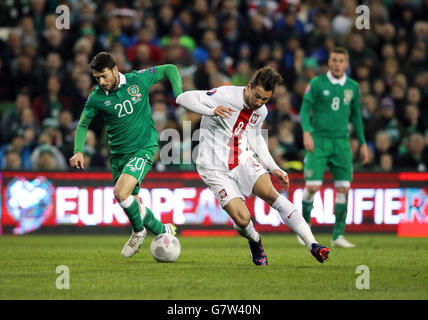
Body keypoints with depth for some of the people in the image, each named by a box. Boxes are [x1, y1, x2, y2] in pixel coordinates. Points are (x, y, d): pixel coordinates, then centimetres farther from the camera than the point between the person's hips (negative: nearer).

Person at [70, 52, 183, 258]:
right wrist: (78, 151, -8)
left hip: (143, 147, -4)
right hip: (118, 153, 4)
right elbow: (83, 124, 7)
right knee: (131, 204, 8)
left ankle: (138, 231, 4)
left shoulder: (138, 80, -11)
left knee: (120, 193, -23)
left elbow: (170, 69, 3)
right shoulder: (96, 97, -6)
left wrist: (180, 98, -8)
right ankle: (162, 231, 34)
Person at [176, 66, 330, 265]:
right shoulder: (225, 96, -17)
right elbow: (183, 98, -20)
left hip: (243, 160, 5)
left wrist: (274, 168, 16)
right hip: (215, 169, -5)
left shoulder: (261, 111, 3)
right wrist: (212, 111, -36)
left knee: (270, 193, -21)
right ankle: (254, 240, 20)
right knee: (242, 219, -17)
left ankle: (312, 244, -21)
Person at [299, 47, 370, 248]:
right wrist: (306, 132, -21)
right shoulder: (317, 83, -2)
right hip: (318, 141, -3)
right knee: (312, 186, -11)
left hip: (341, 142, 3)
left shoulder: (353, 87, 9)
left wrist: (363, 143, 15)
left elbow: (356, 116, 18)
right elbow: (304, 110, -4)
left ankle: (338, 235, 1)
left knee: (344, 189, -5)